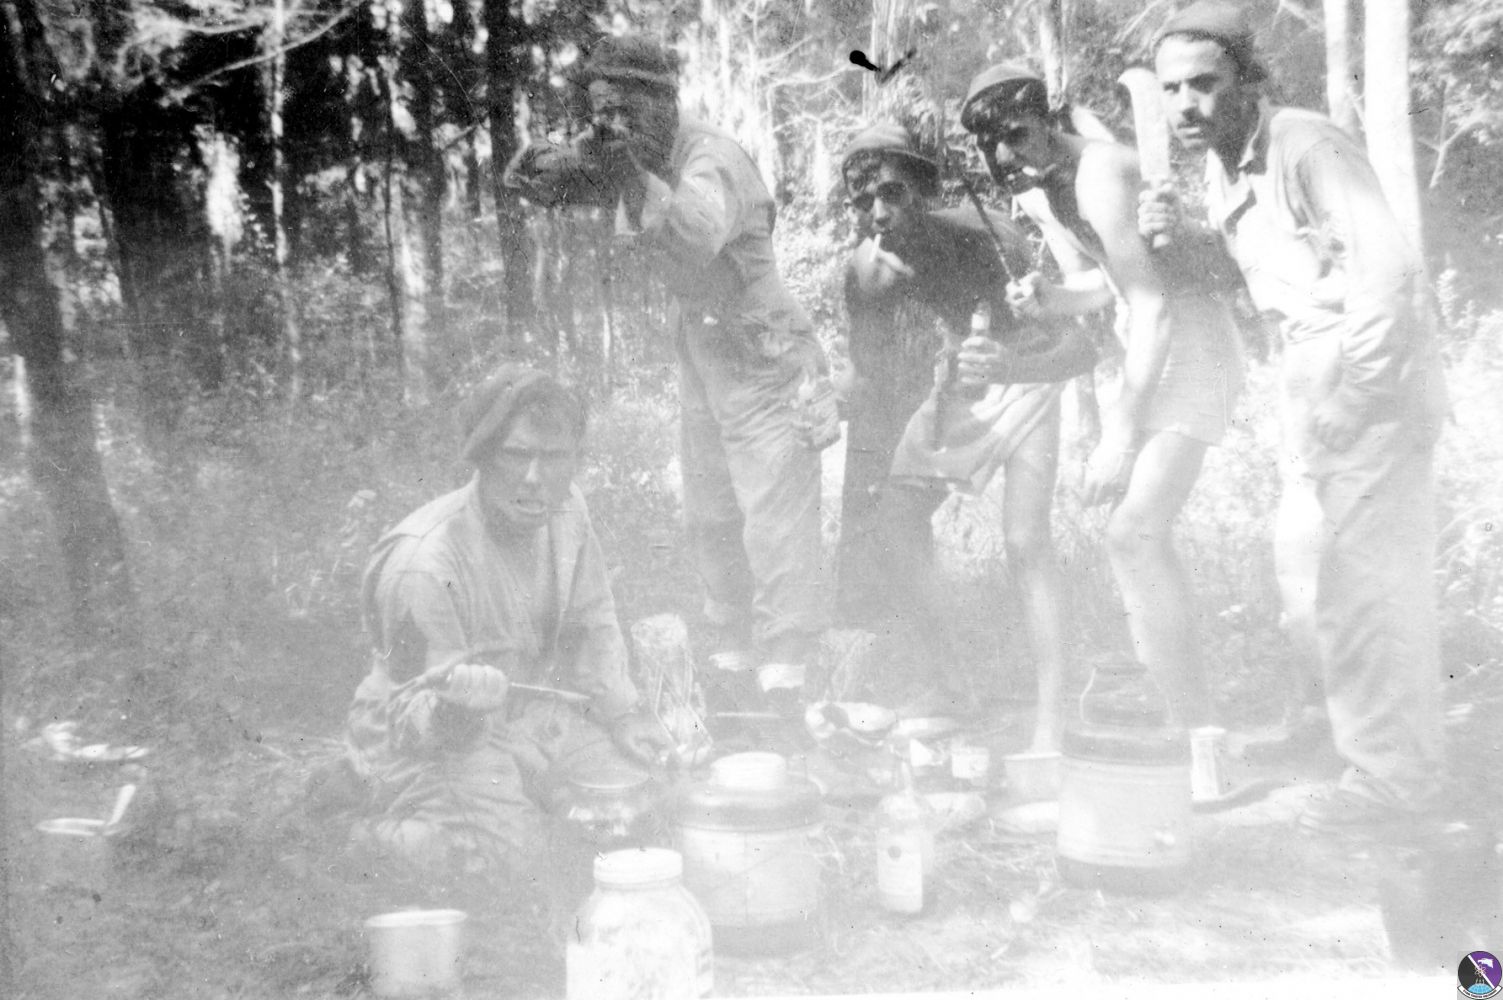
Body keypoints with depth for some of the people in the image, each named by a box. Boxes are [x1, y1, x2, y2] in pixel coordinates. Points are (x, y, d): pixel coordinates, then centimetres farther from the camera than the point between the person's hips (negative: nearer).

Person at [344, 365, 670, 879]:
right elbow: (413, 725, -24)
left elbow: (591, 630, 10)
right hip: (424, 738, -7)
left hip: (534, 710, 7)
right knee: (509, 847, -28)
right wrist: (458, 707, -46)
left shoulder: (566, 512, -7)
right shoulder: (422, 563, -29)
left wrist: (625, 715, -3)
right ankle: (380, 829, 0)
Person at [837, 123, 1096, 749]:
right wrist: (869, 484, -13)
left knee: (1025, 541, -20)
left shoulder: (987, 240, -30)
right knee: (889, 531, -6)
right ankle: (953, 678, 14)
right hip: (946, 393, 4)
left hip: (1022, 383, -4)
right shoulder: (867, 271, -18)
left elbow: (1082, 347, -32)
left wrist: (1007, 367, -52)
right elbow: (875, 382, -8)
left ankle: (1050, 721, -16)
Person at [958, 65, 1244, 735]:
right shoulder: (1043, 187, 6)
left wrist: (1122, 435, -29)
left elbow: (1153, 308, -26)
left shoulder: (1099, 176, -22)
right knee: (1136, 534, 13)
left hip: (1190, 347, -10)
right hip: (1148, 354, 10)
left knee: (1134, 534, -19)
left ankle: (1194, 726, -12)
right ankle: (1185, 716, 24)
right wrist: (1046, 300, -6)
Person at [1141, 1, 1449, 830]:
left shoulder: (1306, 147, -20)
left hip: (1369, 372, -9)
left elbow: (1390, 269, -29)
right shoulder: (1220, 168, 8)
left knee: (1361, 574, -5)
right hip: (1311, 373, 9)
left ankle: (1391, 776, 9)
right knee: (1309, 562, 17)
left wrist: (1344, 402, -27)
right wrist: (1178, 236, -4)